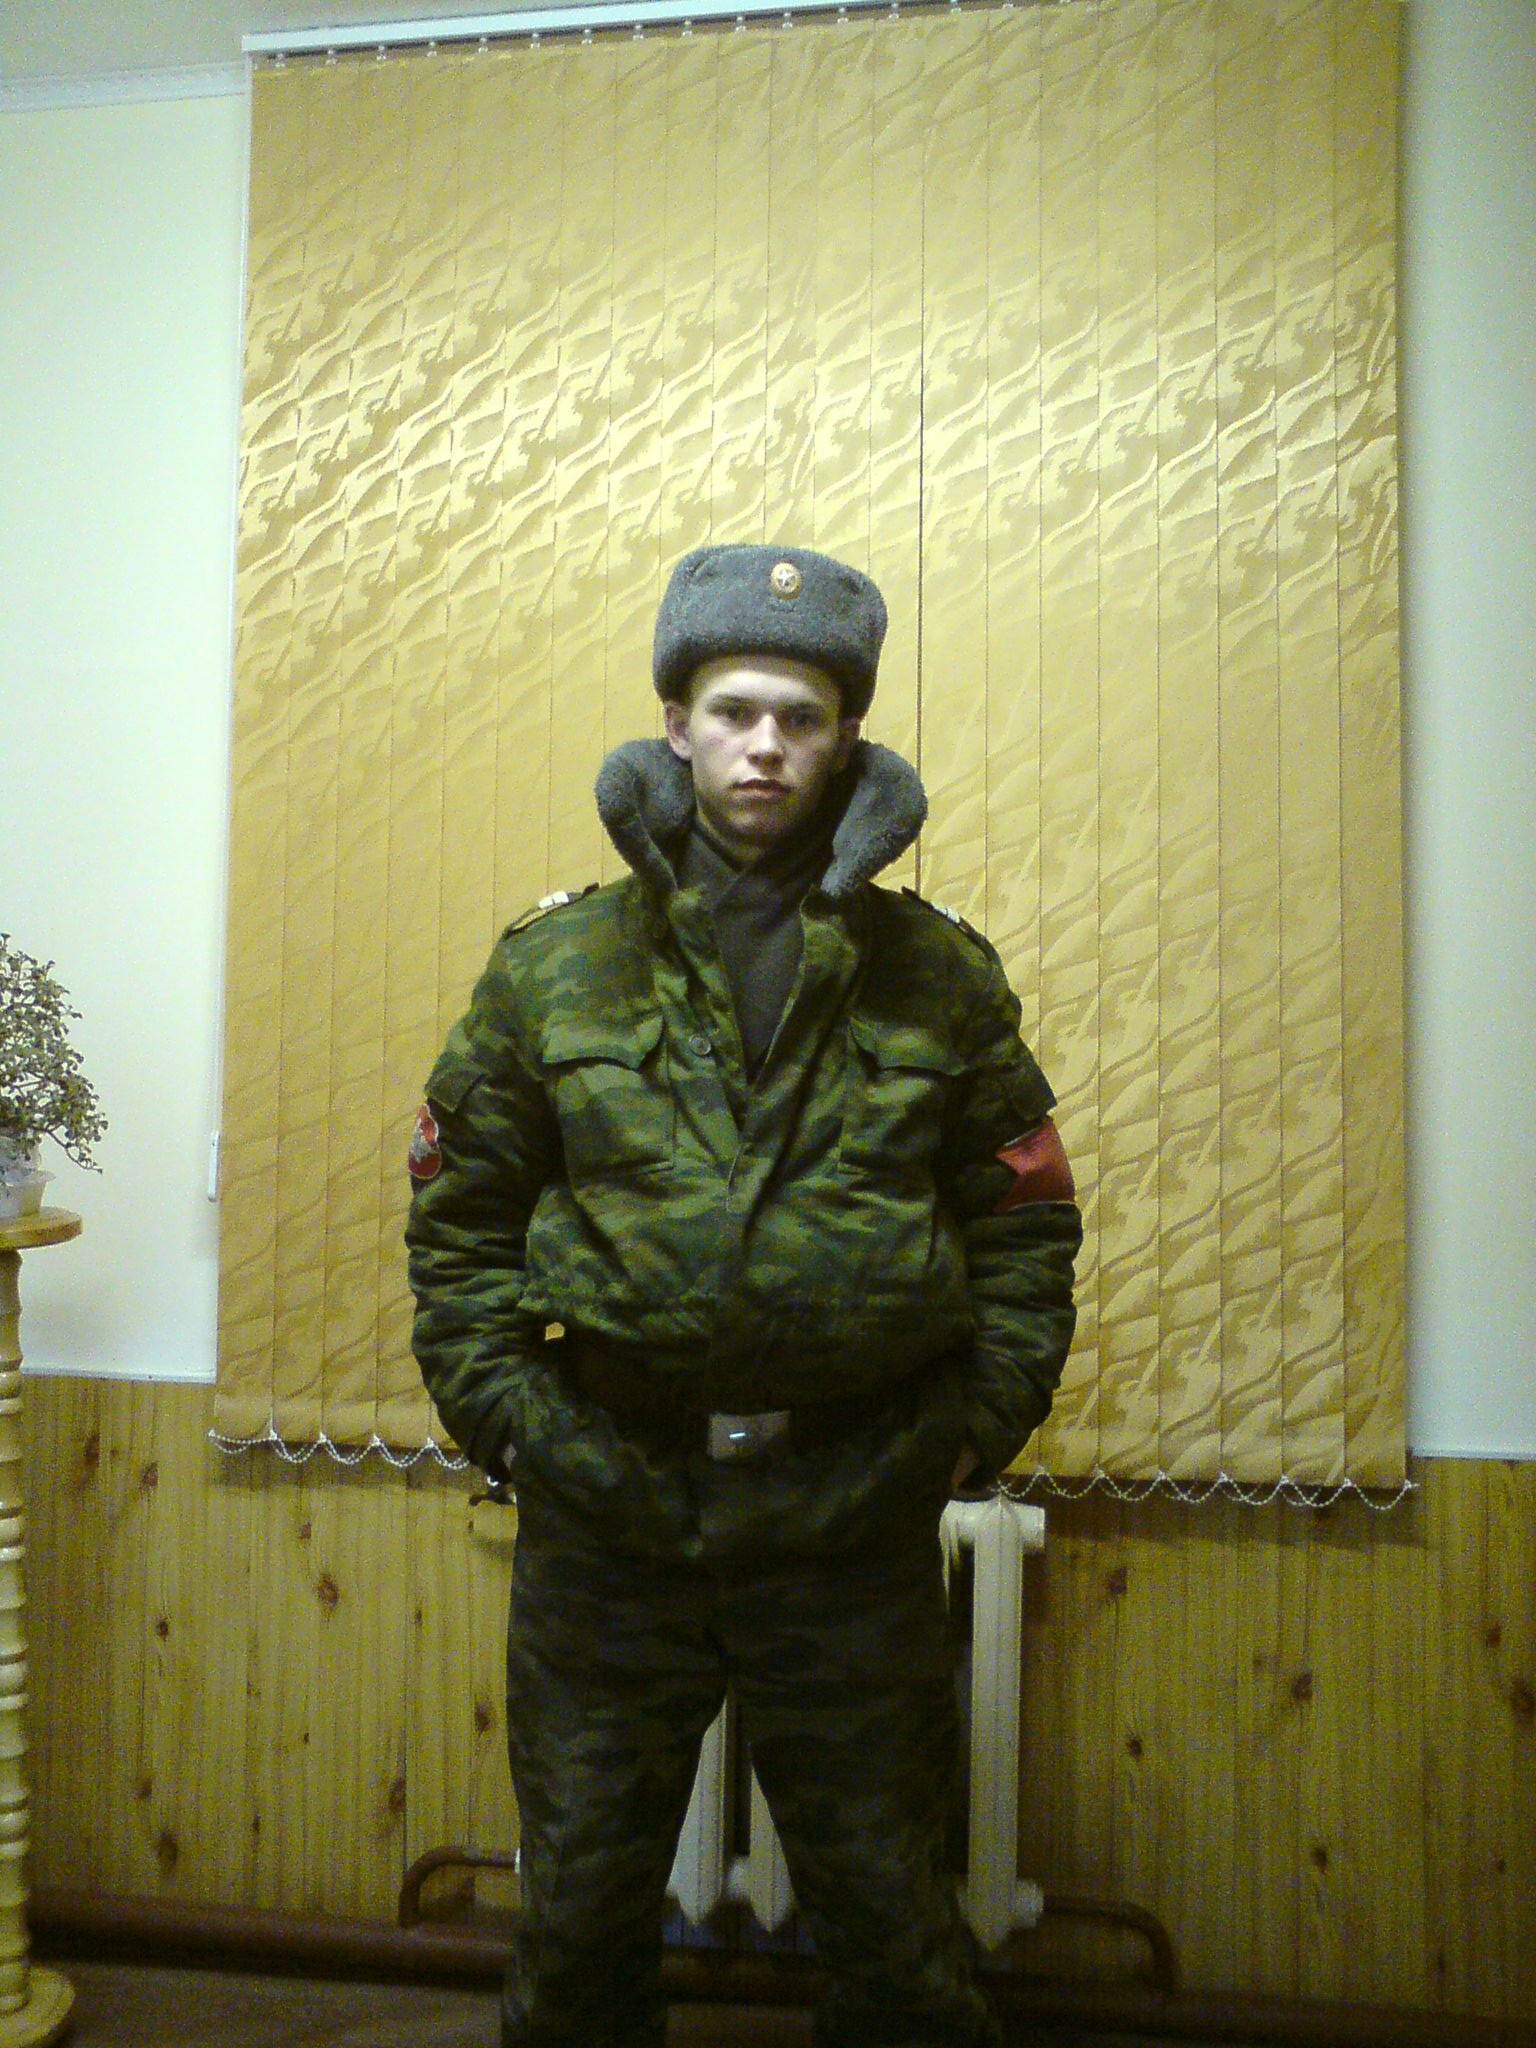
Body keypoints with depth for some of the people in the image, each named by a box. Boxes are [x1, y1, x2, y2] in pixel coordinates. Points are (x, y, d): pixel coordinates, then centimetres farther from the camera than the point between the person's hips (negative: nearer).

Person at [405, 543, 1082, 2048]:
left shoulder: (941, 979, 1)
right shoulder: (553, 967, 1)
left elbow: (1026, 1229, 5)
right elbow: (459, 1216, 6)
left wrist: (966, 1429, -2)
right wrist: (504, 1411, -2)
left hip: (853, 1529, 0)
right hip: (604, 1515, 1)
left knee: (888, 1917, 15)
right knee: (579, 1910, 18)